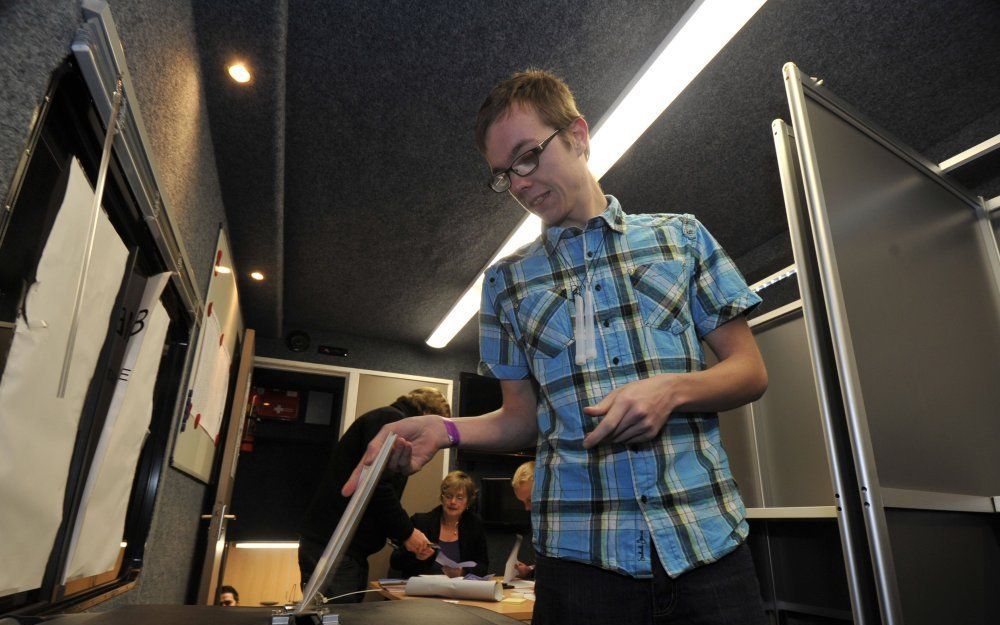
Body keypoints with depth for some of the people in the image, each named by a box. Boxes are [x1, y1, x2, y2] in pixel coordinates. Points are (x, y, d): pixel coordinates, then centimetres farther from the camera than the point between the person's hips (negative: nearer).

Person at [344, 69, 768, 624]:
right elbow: (522, 417, 9)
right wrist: (445, 430, -10)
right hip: (579, 551, 1)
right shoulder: (507, 280, 8)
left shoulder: (681, 236, 6)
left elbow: (750, 371, 5)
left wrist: (673, 388, -14)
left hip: (706, 538, 1)